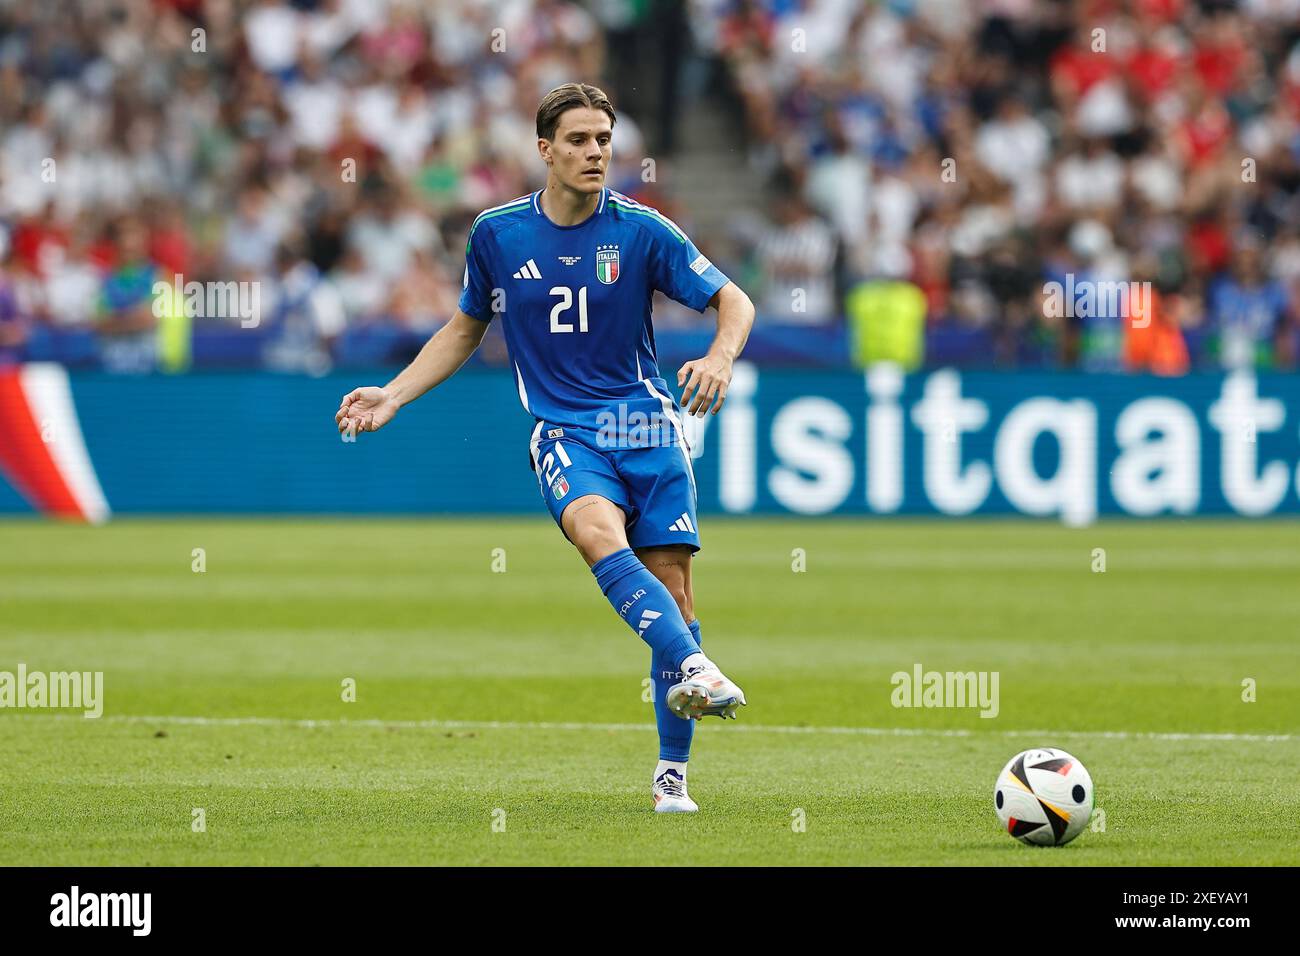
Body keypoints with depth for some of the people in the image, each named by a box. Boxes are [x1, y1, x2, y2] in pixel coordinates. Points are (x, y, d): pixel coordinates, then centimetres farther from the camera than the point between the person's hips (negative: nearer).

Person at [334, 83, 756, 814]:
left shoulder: (641, 230, -1)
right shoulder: (497, 234, 5)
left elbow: (733, 301, 4)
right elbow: (465, 330, 21)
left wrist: (720, 360, -17)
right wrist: (392, 396, 13)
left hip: (649, 425, 0)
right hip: (565, 431, 0)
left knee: (672, 589, -4)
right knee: (599, 531, -33)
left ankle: (673, 773, 9)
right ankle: (694, 670, -49)